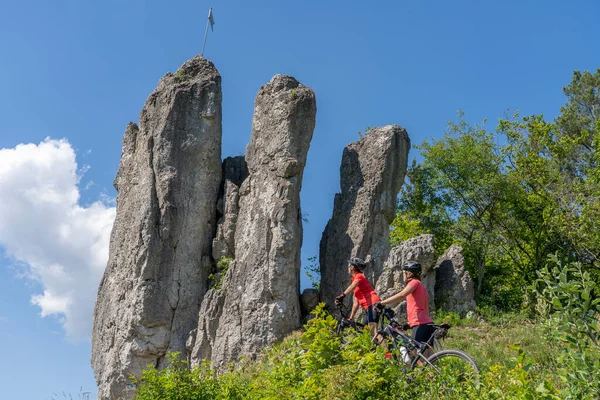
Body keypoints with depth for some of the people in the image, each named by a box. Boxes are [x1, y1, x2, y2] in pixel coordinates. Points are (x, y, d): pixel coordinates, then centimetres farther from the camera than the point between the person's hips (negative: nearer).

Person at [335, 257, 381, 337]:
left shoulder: (359, 276, 0)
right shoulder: (355, 279, 26)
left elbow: (353, 286, -25)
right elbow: (356, 303, 26)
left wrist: (342, 295, -40)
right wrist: (351, 318, 25)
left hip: (373, 304, -10)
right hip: (369, 308, 10)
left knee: (373, 332, -24)